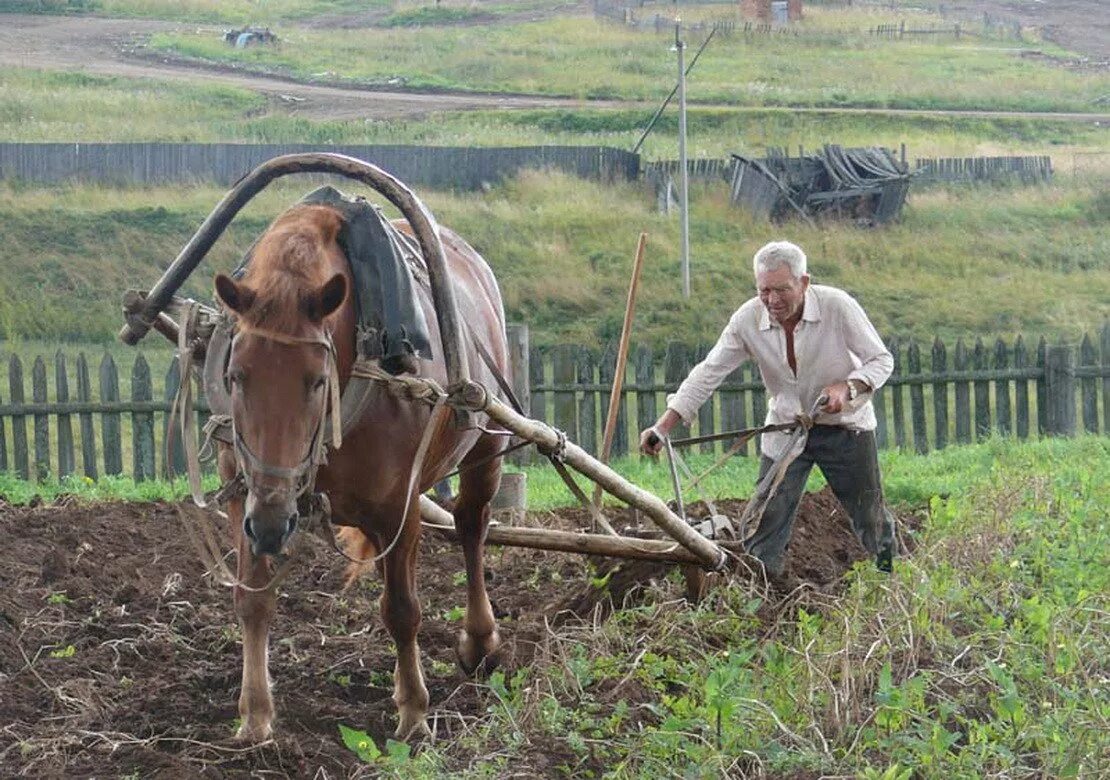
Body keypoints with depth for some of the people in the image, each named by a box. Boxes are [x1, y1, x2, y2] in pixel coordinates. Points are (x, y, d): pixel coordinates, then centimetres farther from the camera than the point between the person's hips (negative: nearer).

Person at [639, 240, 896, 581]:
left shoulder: (838, 306, -22)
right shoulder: (747, 320, -16)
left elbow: (881, 360, -12)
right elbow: (708, 373, -12)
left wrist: (847, 388, -32)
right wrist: (663, 426, -21)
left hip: (844, 425, -2)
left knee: (868, 514, 8)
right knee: (765, 525, -6)